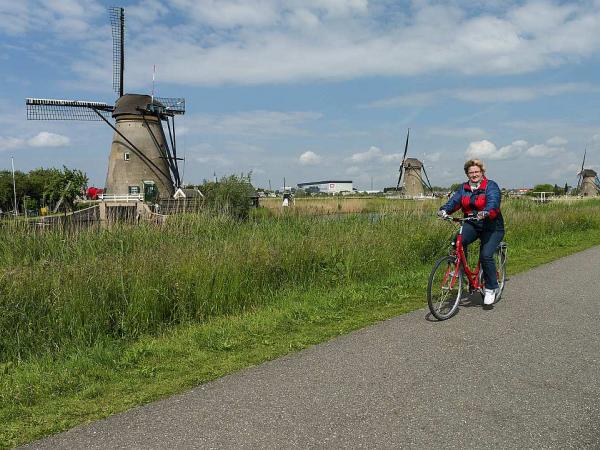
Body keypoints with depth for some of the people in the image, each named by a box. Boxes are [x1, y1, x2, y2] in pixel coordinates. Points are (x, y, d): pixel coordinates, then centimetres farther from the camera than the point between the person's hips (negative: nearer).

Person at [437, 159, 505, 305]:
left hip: (492, 227, -4)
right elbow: (454, 200, -6)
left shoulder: (491, 186, -6)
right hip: (472, 225, 4)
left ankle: (491, 289, -2)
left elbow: (493, 201, -24)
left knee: (486, 255, -20)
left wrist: (485, 212, -46)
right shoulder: (464, 188, 9)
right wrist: (444, 210, -28)